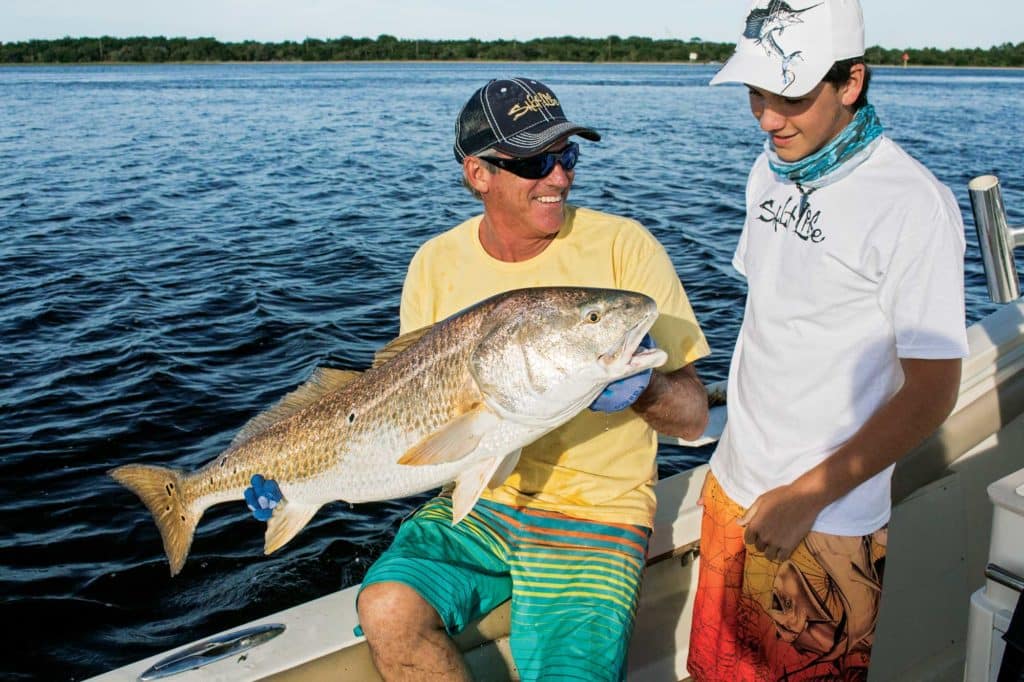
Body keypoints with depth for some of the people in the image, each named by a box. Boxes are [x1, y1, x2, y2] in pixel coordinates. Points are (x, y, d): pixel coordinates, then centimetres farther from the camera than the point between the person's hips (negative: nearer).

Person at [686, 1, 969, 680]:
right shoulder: (772, 170, 4)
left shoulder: (913, 205, -18)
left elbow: (932, 391, -17)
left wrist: (805, 498, -18)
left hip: (825, 523, -6)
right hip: (733, 486, 7)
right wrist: (742, 458, 13)